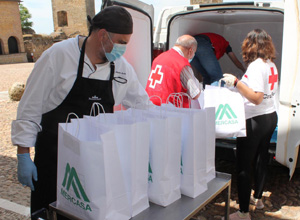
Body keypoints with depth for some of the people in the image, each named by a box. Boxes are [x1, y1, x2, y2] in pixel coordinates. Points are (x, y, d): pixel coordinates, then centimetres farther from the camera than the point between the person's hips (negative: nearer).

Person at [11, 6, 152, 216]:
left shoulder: (122, 67, 2)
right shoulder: (59, 55, -11)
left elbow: (145, 106, 12)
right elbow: (30, 107, -8)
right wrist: (24, 156, -8)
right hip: (55, 157, -3)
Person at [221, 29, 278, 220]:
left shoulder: (256, 66, -18)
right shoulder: (271, 65, 9)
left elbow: (256, 98, -26)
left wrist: (236, 82, -27)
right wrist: (239, 84, 25)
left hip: (255, 121, -9)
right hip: (271, 117, 10)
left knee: (244, 166, -3)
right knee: (261, 159, 21)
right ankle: (258, 198, 39)